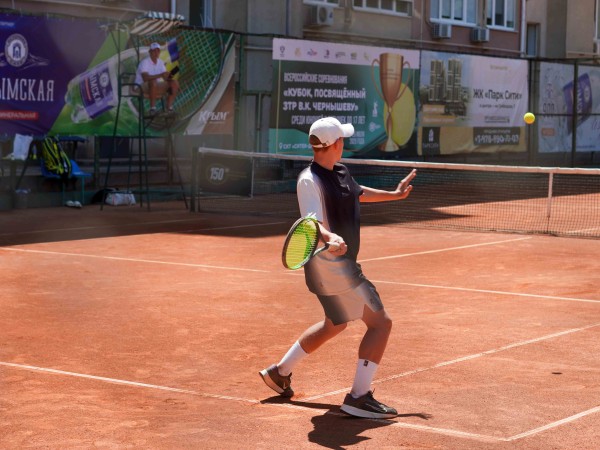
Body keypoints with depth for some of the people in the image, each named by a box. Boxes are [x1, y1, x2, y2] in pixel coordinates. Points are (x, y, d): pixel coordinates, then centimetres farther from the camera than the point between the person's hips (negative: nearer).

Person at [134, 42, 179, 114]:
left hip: (156, 87, 7)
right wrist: (160, 75, -40)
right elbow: (145, 78, -32)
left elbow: (165, 77, 3)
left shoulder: (160, 62, 6)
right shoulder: (144, 62, -17)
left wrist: (169, 77, -22)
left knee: (174, 83, -9)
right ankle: (152, 108, -33)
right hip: (141, 86, -7)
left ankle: (169, 107, -11)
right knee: (153, 82, -40)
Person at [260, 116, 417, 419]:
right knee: (380, 323, -8)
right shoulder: (310, 181, -20)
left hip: (340, 265, 10)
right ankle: (359, 397, -4)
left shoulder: (340, 173, 7)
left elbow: (358, 193, 29)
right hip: (331, 267, -10)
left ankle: (280, 372, 40)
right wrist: (330, 238, -54)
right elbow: (314, 223, -34)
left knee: (334, 325, 28)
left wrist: (394, 195, 39)